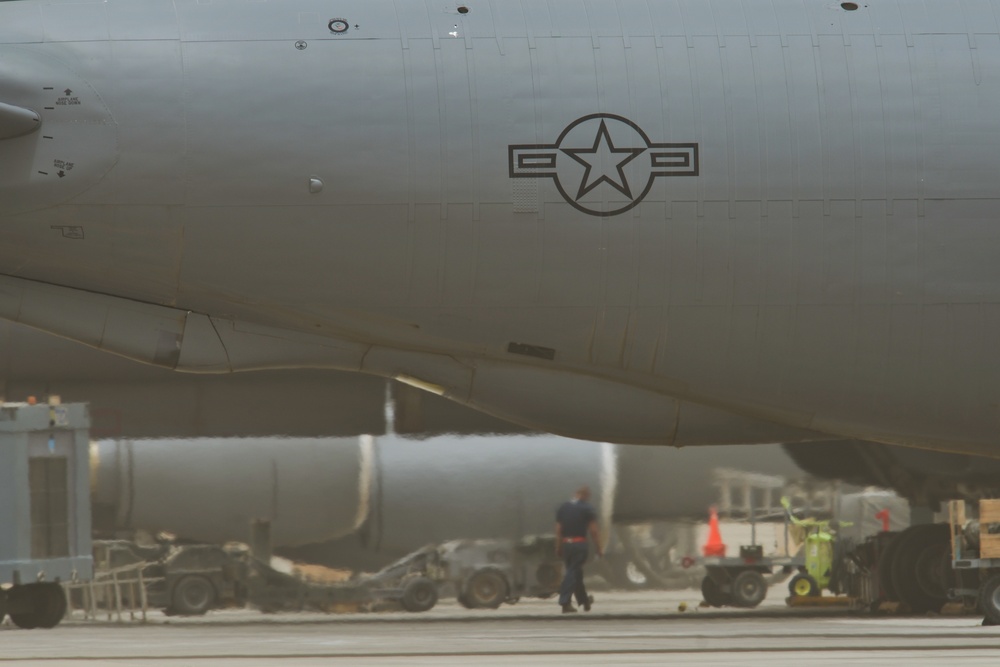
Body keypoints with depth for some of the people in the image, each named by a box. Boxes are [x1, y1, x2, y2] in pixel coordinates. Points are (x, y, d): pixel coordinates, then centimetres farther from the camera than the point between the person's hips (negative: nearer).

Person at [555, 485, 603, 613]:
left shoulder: (563, 507, 10)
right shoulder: (587, 508, -5)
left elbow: (558, 530, 8)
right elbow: (593, 531, -7)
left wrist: (558, 548, 12)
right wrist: (598, 548, 0)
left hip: (566, 544, 5)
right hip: (580, 545, -5)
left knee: (575, 573, 16)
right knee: (573, 573, -6)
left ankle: (584, 600, 29)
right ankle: (565, 602, -13)